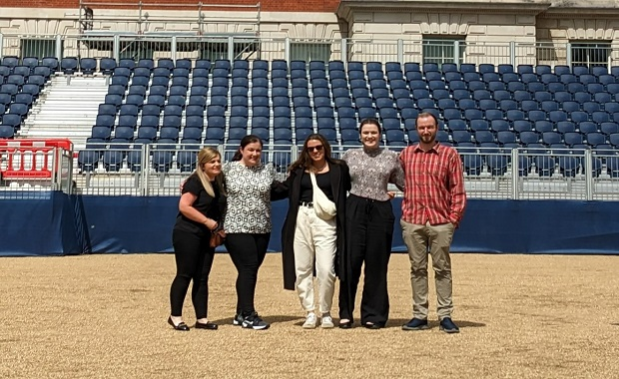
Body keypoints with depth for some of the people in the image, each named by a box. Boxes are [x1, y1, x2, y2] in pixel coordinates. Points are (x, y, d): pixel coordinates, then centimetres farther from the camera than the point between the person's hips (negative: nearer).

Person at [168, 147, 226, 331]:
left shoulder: (219, 182, 10)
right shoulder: (195, 182, -12)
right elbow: (184, 206, -20)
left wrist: (218, 227, 9)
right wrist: (206, 221, -20)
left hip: (207, 236, 7)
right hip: (187, 234, -7)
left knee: (202, 277, 9)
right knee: (185, 275, -3)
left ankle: (201, 318, 13)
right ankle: (175, 316, 7)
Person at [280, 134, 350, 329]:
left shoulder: (338, 169, 5)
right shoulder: (298, 170, 12)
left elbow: (351, 189, 0)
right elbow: (285, 189, 9)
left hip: (326, 220, -3)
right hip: (301, 219, 3)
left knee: (326, 270, -8)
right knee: (302, 269, 4)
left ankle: (325, 313, 10)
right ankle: (310, 313, 16)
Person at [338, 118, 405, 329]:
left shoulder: (391, 157, 7)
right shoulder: (350, 156, 8)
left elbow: (404, 184, 11)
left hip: (381, 211, 0)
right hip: (355, 210, 0)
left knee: (377, 264, 3)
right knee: (351, 261, -2)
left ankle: (373, 315, 12)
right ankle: (346, 313, 9)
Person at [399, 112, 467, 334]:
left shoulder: (450, 155, 3)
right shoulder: (406, 154, 10)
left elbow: (458, 189, 1)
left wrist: (454, 217, -6)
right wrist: (404, 212, 8)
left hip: (441, 222, -2)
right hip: (412, 221, 2)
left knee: (442, 269, 3)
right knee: (417, 269, 6)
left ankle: (445, 316, 7)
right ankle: (419, 315, 12)